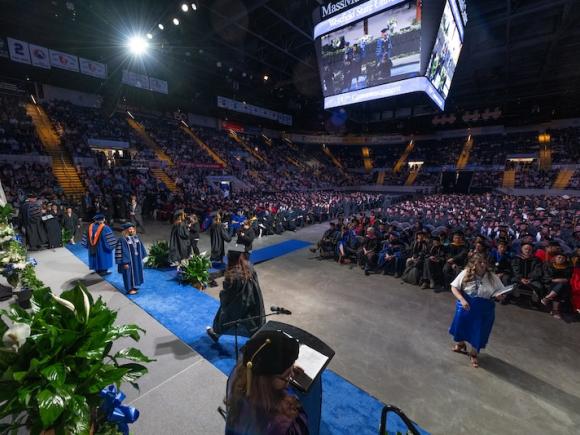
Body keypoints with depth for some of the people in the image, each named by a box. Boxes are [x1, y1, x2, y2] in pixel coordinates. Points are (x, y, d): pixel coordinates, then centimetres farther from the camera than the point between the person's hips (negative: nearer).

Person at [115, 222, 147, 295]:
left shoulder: (136, 237, 3)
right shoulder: (122, 239, -18)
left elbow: (140, 247, 12)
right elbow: (122, 251, -19)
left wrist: (141, 256, 13)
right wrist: (125, 262, -20)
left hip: (137, 259, 8)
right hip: (128, 260, -7)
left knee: (136, 272, 17)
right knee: (129, 274, 4)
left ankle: (134, 286, 34)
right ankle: (129, 289, 16)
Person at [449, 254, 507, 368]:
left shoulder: (493, 277, -10)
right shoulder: (465, 274, -15)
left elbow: (503, 293, 0)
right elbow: (454, 287, -10)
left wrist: (501, 297, -22)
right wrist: (462, 299, -21)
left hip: (484, 310, 1)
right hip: (466, 306, 0)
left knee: (479, 333, 12)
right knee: (460, 326, 17)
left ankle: (474, 354, 38)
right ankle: (460, 344, 49)